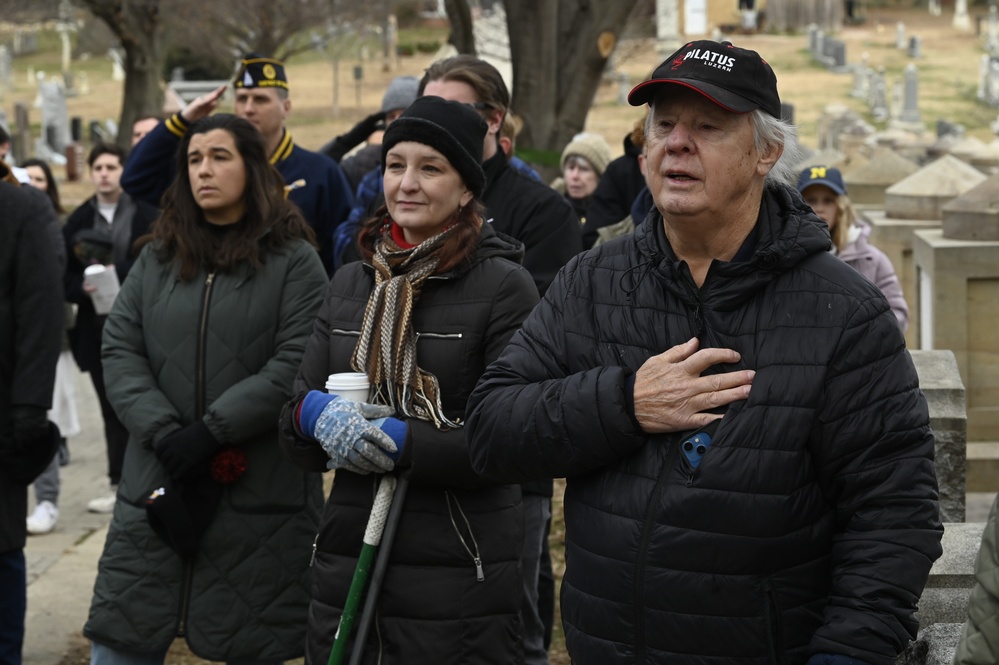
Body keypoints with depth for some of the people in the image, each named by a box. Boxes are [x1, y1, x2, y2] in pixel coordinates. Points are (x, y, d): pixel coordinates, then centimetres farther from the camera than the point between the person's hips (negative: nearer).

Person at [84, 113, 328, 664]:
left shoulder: (293, 261, 0)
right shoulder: (158, 257, 13)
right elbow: (119, 349, 5)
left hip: (260, 496, -4)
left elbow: (296, 364, -10)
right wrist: (164, 432, -11)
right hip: (155, 489, 4)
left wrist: (211, 431, -16)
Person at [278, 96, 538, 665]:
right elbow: (297, 440, 10)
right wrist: (313, 415, -12)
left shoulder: (504, 286, -6)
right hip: (346, 565, 5)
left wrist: (405, 445, -20)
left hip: (459, 581, -5)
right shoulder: (351, 284, 10)